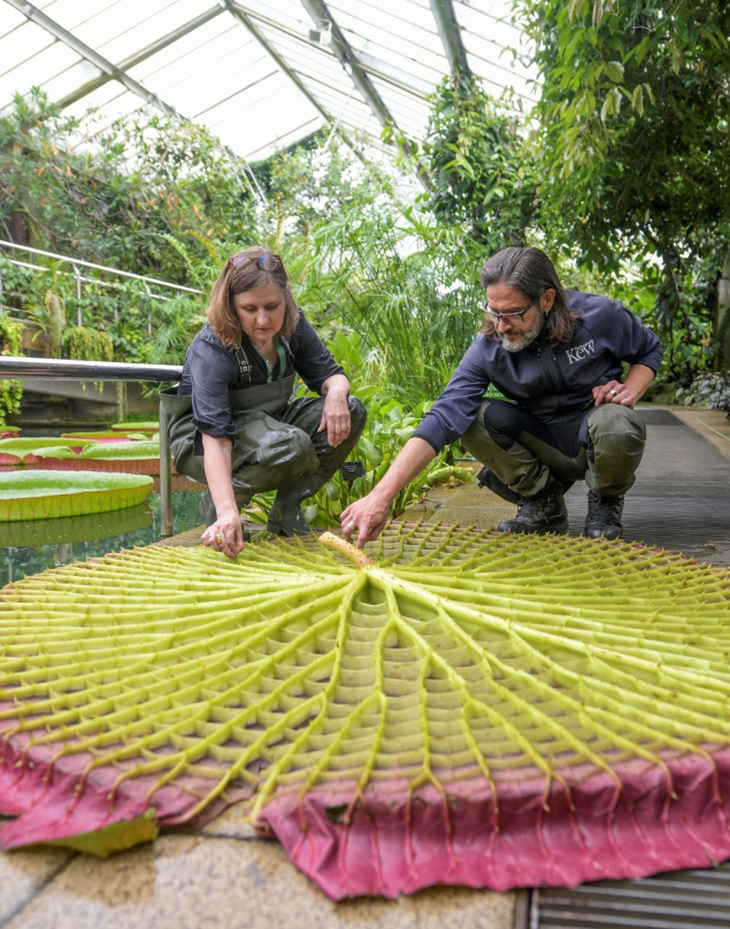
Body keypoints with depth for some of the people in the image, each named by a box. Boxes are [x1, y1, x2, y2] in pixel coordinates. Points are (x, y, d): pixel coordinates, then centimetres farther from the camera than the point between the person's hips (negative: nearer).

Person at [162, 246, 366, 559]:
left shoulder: (293, 326, -10)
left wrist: (336, 392, -29)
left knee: (350, 412, -14)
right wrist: (227, 510, -49)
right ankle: (216, 504, -10)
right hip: (201, 438, -7)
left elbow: (329, 374, -2)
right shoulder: (211, 349, -29)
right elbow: (215, 435, -37)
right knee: (292, 446, -36)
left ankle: (286, 510, -8)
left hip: (267, 422, 7)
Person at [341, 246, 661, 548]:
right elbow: (442, 419, -30)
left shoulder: (600, 315, -19)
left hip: (596, 444, -1)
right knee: (473, 418, -24)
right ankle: (544, 505, -2)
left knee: (615, 423, -36)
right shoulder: (488, 348, -19)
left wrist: (630, 391, -19)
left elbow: (649, 350, 5)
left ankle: (605, 502, -2)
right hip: (543, 444, 2)